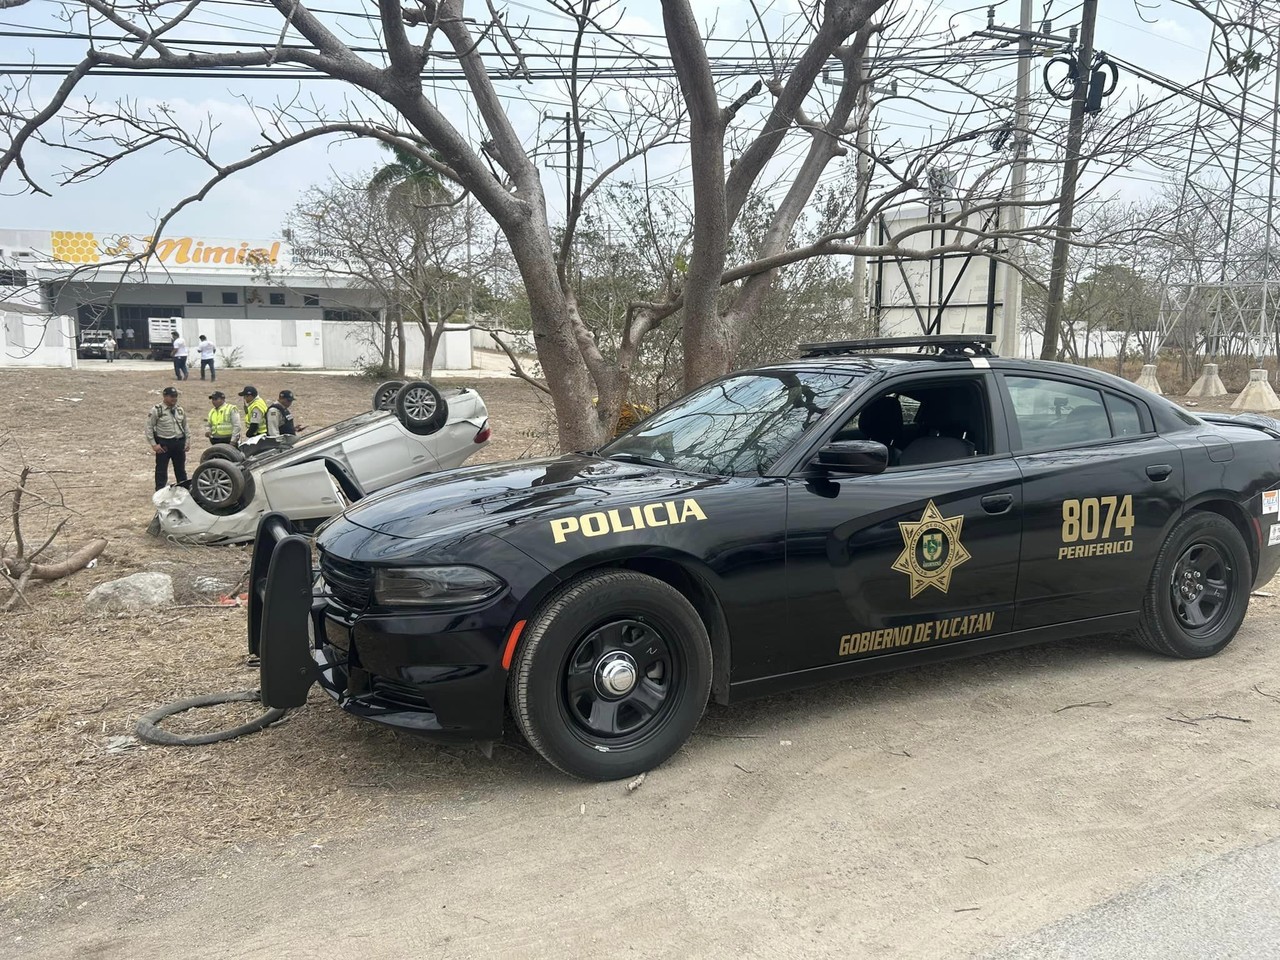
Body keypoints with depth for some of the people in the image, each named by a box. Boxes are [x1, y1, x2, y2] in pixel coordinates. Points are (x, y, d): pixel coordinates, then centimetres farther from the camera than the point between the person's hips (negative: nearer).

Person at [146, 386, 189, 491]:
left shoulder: (180, 410, 9)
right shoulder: (156, 410, -9)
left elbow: (185, 426, 18)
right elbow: (149, 428, -8)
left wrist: (188, 441, 10)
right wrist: (153, 444, -12)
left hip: (179, 443, 5)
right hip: (163, 444, -5)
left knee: (181, 469, 15)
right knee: (161, 470, 0)